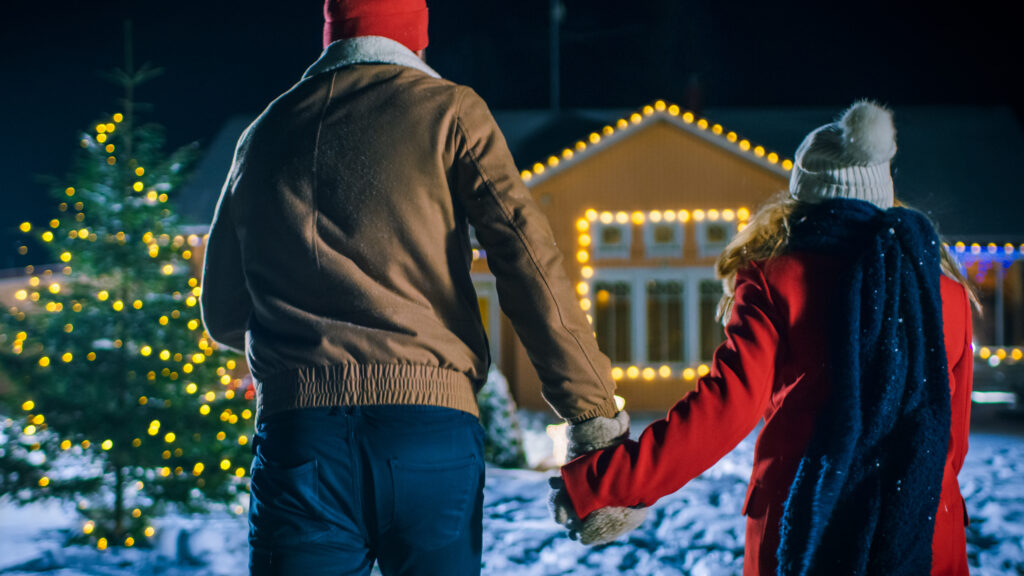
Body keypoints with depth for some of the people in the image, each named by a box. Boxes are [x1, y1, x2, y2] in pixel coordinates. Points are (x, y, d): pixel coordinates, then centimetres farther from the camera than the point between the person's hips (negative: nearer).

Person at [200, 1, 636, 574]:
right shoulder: (447, 109, 8)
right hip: (430, 424, -2)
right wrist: (597, 416, -3)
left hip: (297, 431, 2)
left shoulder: (263, 134, 19)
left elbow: (222, 317, 25)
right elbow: (528, 258, -3)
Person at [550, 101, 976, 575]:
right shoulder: (946, 285, 7)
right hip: (929, 536, 2)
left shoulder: (776, 276, -3)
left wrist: (593, 484, -15)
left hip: (802, 532, -2)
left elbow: (727, 406, -15)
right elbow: (952, 434, 14)